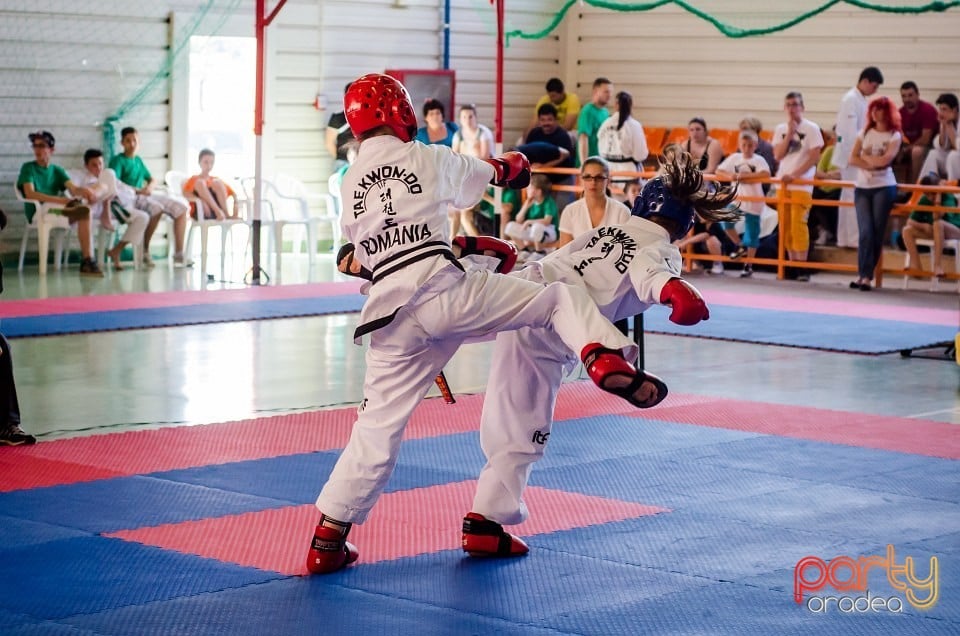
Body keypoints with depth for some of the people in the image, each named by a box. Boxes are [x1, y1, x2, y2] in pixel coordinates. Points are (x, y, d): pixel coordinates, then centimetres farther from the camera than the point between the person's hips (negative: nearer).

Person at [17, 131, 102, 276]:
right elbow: (30, 194, -11)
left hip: (58, 210, 4)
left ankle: (87, 261, -34)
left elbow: (73, 189, 3)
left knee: (84, 211, -29)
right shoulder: (28, 168, 6)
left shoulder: (57, 170, 19)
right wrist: (60, 200, -22)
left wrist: (83, 190, -25)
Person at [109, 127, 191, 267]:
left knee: (181, 207, -5)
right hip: (129, 198, -8)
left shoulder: (138, 160, 21)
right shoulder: (118, 160, -2)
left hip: (144, 196, 8)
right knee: (157, 208, -37)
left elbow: (152, 179, 27)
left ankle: (178, 254, -9)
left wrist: (149, 187, 2)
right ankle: (145, 251, -24)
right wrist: (137, 190, -21)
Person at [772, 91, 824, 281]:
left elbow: (815, 157, -8)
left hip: (802, 185, -5)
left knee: (798, 225, -13)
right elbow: (778, 155, 1)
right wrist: (790, 133, -7)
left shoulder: (811, 128, -2)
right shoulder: (781, 129, 11)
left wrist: (794, 175, -14)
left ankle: (802, 266, -12)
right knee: (785, 226, 3)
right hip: (783, 183, 5)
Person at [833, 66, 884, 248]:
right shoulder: (851, 100, -14)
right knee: (854, 196, -7)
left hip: (855, 155, 9)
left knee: (848, 196, 11)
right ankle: (853, 238, -5)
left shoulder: (860, 100, 14)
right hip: (851, 154, -9)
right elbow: (851, 132, -19)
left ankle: (844, 238, 14)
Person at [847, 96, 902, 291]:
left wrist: (865, 157, -1)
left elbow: (885, 160, -13)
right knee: (866, 232, -8)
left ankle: (866, 276, -1)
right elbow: (852, 159, 2)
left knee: (877, 233, -4)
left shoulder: (894, 136, 2)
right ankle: (863, 274, -5)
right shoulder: (865, 133, 11)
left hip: (884, 187, -2)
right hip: (862, 187, 2)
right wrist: (873, 164, -10)